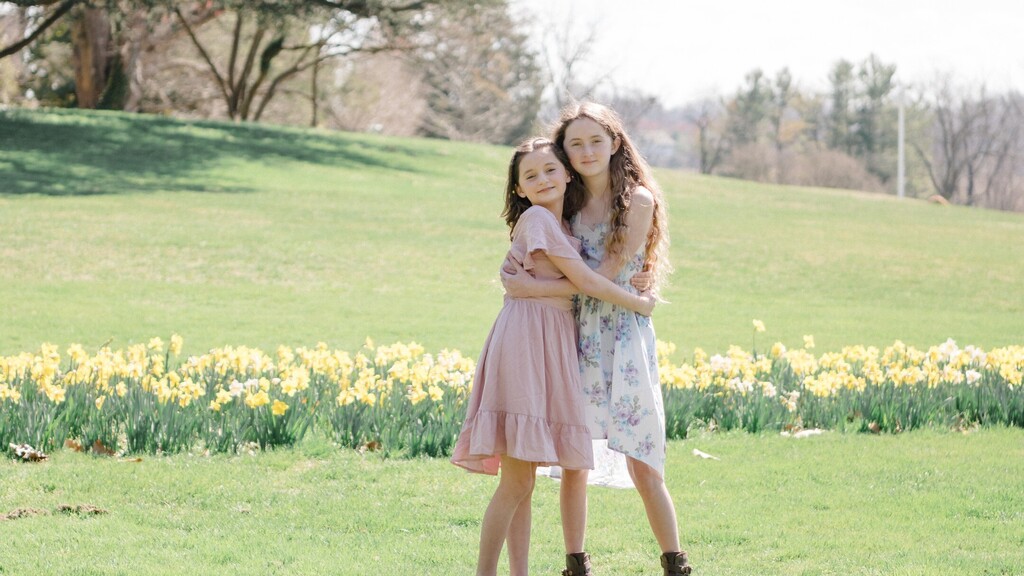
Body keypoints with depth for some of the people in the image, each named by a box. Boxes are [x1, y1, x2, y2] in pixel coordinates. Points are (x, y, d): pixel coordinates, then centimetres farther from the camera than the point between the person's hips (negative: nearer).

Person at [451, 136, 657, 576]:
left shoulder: (563, 226, 20)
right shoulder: (536, 218, -7)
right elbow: (585, 281, -9)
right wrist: (638, 303, 2)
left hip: (553, 347, 9)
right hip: (526, 341, -9)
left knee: (523, 481, 9)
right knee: (515, 481, -11)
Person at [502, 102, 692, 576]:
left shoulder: (638, 200, -5)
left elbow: (606, 275, -12)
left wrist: (534, 288, -14)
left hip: (624, 337, -4)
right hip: (576, 337, 4)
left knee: (643, 466, -5)